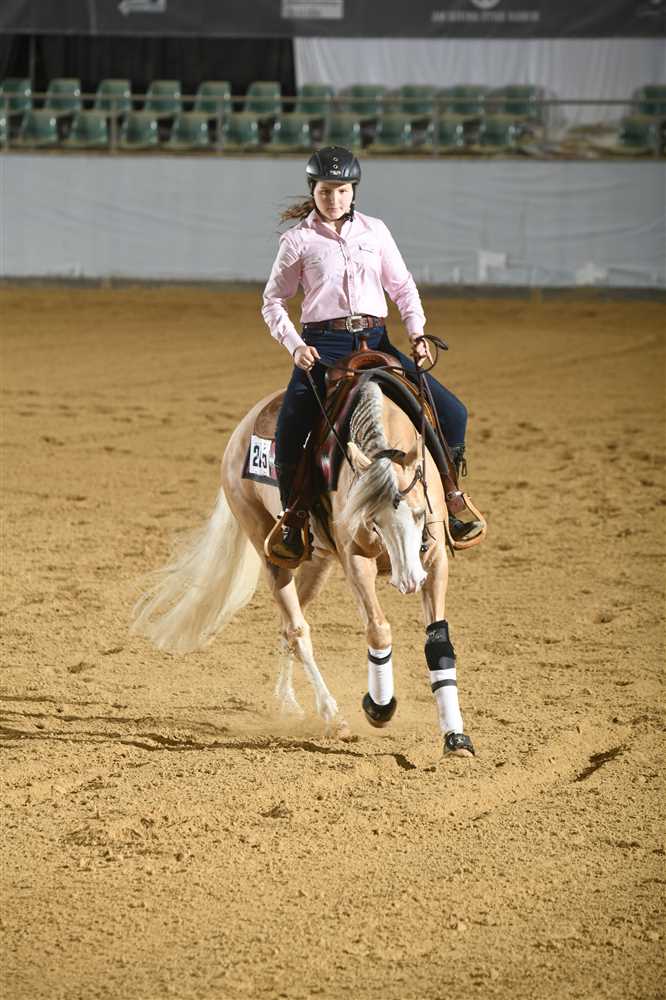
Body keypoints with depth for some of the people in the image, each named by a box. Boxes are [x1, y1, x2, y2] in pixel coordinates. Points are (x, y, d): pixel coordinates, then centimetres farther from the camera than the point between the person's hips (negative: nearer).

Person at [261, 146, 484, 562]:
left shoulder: (374, 231, 9)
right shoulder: (299, 240, 1)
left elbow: (402, 286, 13)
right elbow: (273, 301, 5)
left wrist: (418, 333, -3)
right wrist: (295, 345, -10)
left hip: (375, 340, 3)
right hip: (323, 347, -3)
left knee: (452, 413, -7)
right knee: (289, 434, -23)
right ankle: (292, 521, -3)